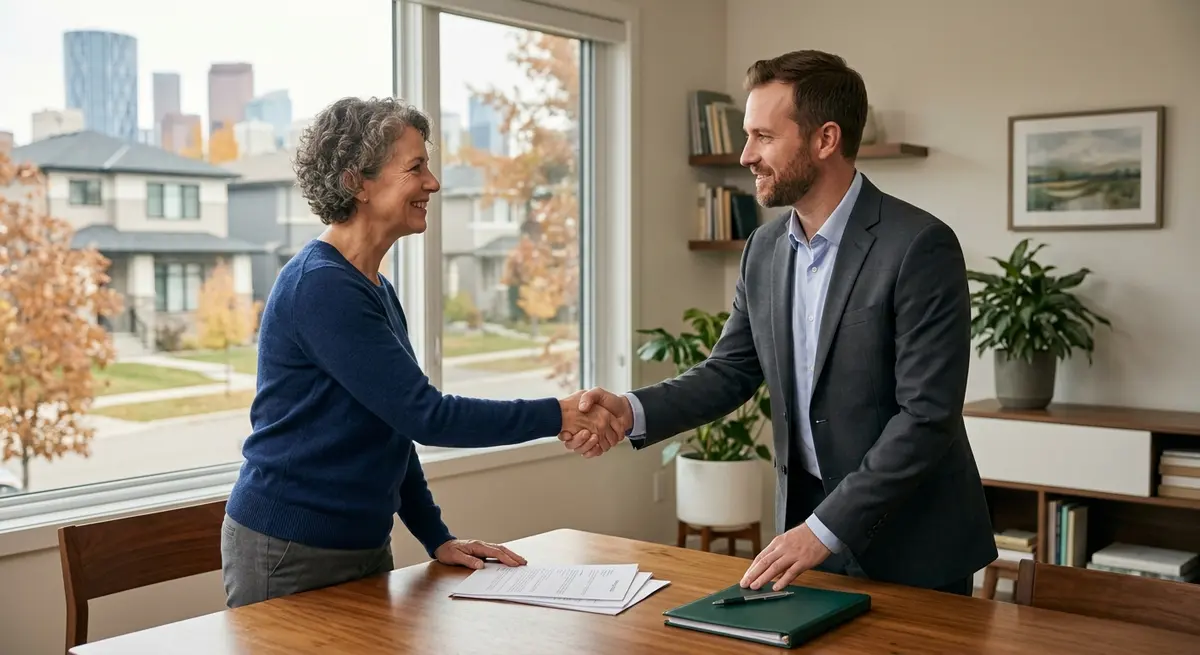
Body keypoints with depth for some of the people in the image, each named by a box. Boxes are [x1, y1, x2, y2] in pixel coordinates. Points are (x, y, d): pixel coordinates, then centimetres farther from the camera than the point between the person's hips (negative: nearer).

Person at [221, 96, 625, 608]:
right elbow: (424, 415, -23)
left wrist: (438, 538, 8)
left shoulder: (377, 291, 9)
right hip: (288, 553, -8)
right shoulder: (320, 287, -20)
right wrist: (557, 416, -19)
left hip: (366, 546, 8)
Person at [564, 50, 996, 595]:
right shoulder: (765, 248, 2)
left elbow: (927, 415, -22)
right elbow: (729, 372, 6)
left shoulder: (920, 246, -19)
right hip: (808, 521, 6)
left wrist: (825, 528, -23)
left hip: (914, 547, -5)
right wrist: (633, 411, -11)